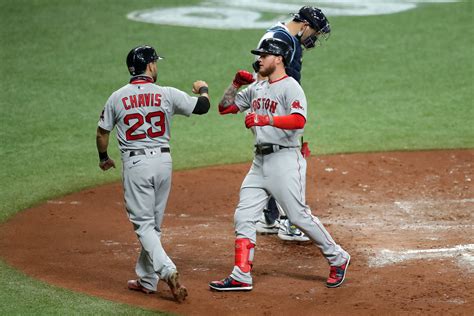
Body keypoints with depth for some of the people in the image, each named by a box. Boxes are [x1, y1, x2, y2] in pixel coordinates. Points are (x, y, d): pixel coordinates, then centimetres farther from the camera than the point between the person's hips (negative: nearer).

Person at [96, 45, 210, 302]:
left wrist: (104, 158, 27)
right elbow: (203, 106, 4)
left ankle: (167, 271, -20)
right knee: (153, 223, 14)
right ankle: (146, 279, 20)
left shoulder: (117, 98, -2)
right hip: (163, 160, 2)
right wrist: (203, 89, 28)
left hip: (135, 164, -2)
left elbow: (102, 132, 8)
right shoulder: (167, 94, -3)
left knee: (143, 224, 0)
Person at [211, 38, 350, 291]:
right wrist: (236, 83, 5)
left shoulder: (290, 87, -9)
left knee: (299, 216, -5)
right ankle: (241, 277, 3)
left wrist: (266, 119, -35)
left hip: (284, 159, -8)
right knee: (243, 217, 1)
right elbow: (225, 107, 19)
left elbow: (299, 120, -25)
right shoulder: (256, 88, 16)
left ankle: (338, 259, 13)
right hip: (260, 161, 8)